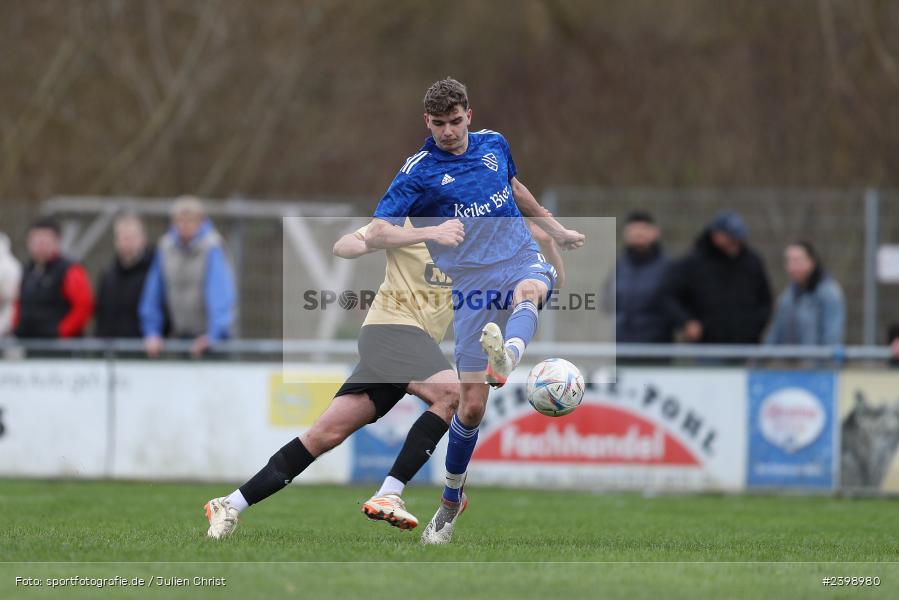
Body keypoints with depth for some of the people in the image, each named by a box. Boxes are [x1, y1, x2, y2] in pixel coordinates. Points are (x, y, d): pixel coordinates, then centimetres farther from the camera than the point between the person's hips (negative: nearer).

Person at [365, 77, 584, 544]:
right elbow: (375, 234, -12)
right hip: (472, 284, -2)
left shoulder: (493, 144, 10)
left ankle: (507, 359, -73)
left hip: (521, 259, 2)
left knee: (528, 291, -38)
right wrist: (432, 232, -27)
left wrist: (556, 229, 36)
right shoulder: (418, 172, -5)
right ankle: (451, 498, 19)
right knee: (472, 404, -4)